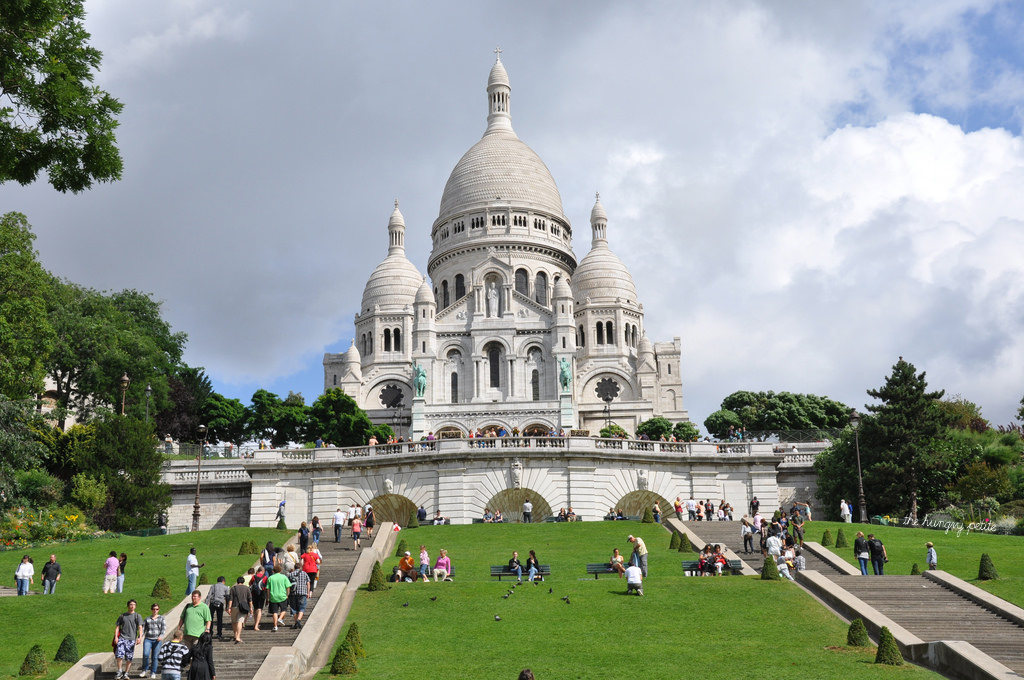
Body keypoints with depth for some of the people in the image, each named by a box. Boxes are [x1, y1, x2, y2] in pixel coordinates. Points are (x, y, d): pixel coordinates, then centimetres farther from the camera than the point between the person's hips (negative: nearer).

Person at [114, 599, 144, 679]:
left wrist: (140, 637, -18)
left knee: (129, 658, 1)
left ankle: (126, 673, 12)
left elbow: (140, 627, -4)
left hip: (131, 639, -1)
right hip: (122, 638, 1)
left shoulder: (137, 616, 5)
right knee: (119, 655, -12)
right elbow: (117, 627, 14)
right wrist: (116, 637, 0)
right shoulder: (122, 616, 13)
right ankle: (119, 672, 2)